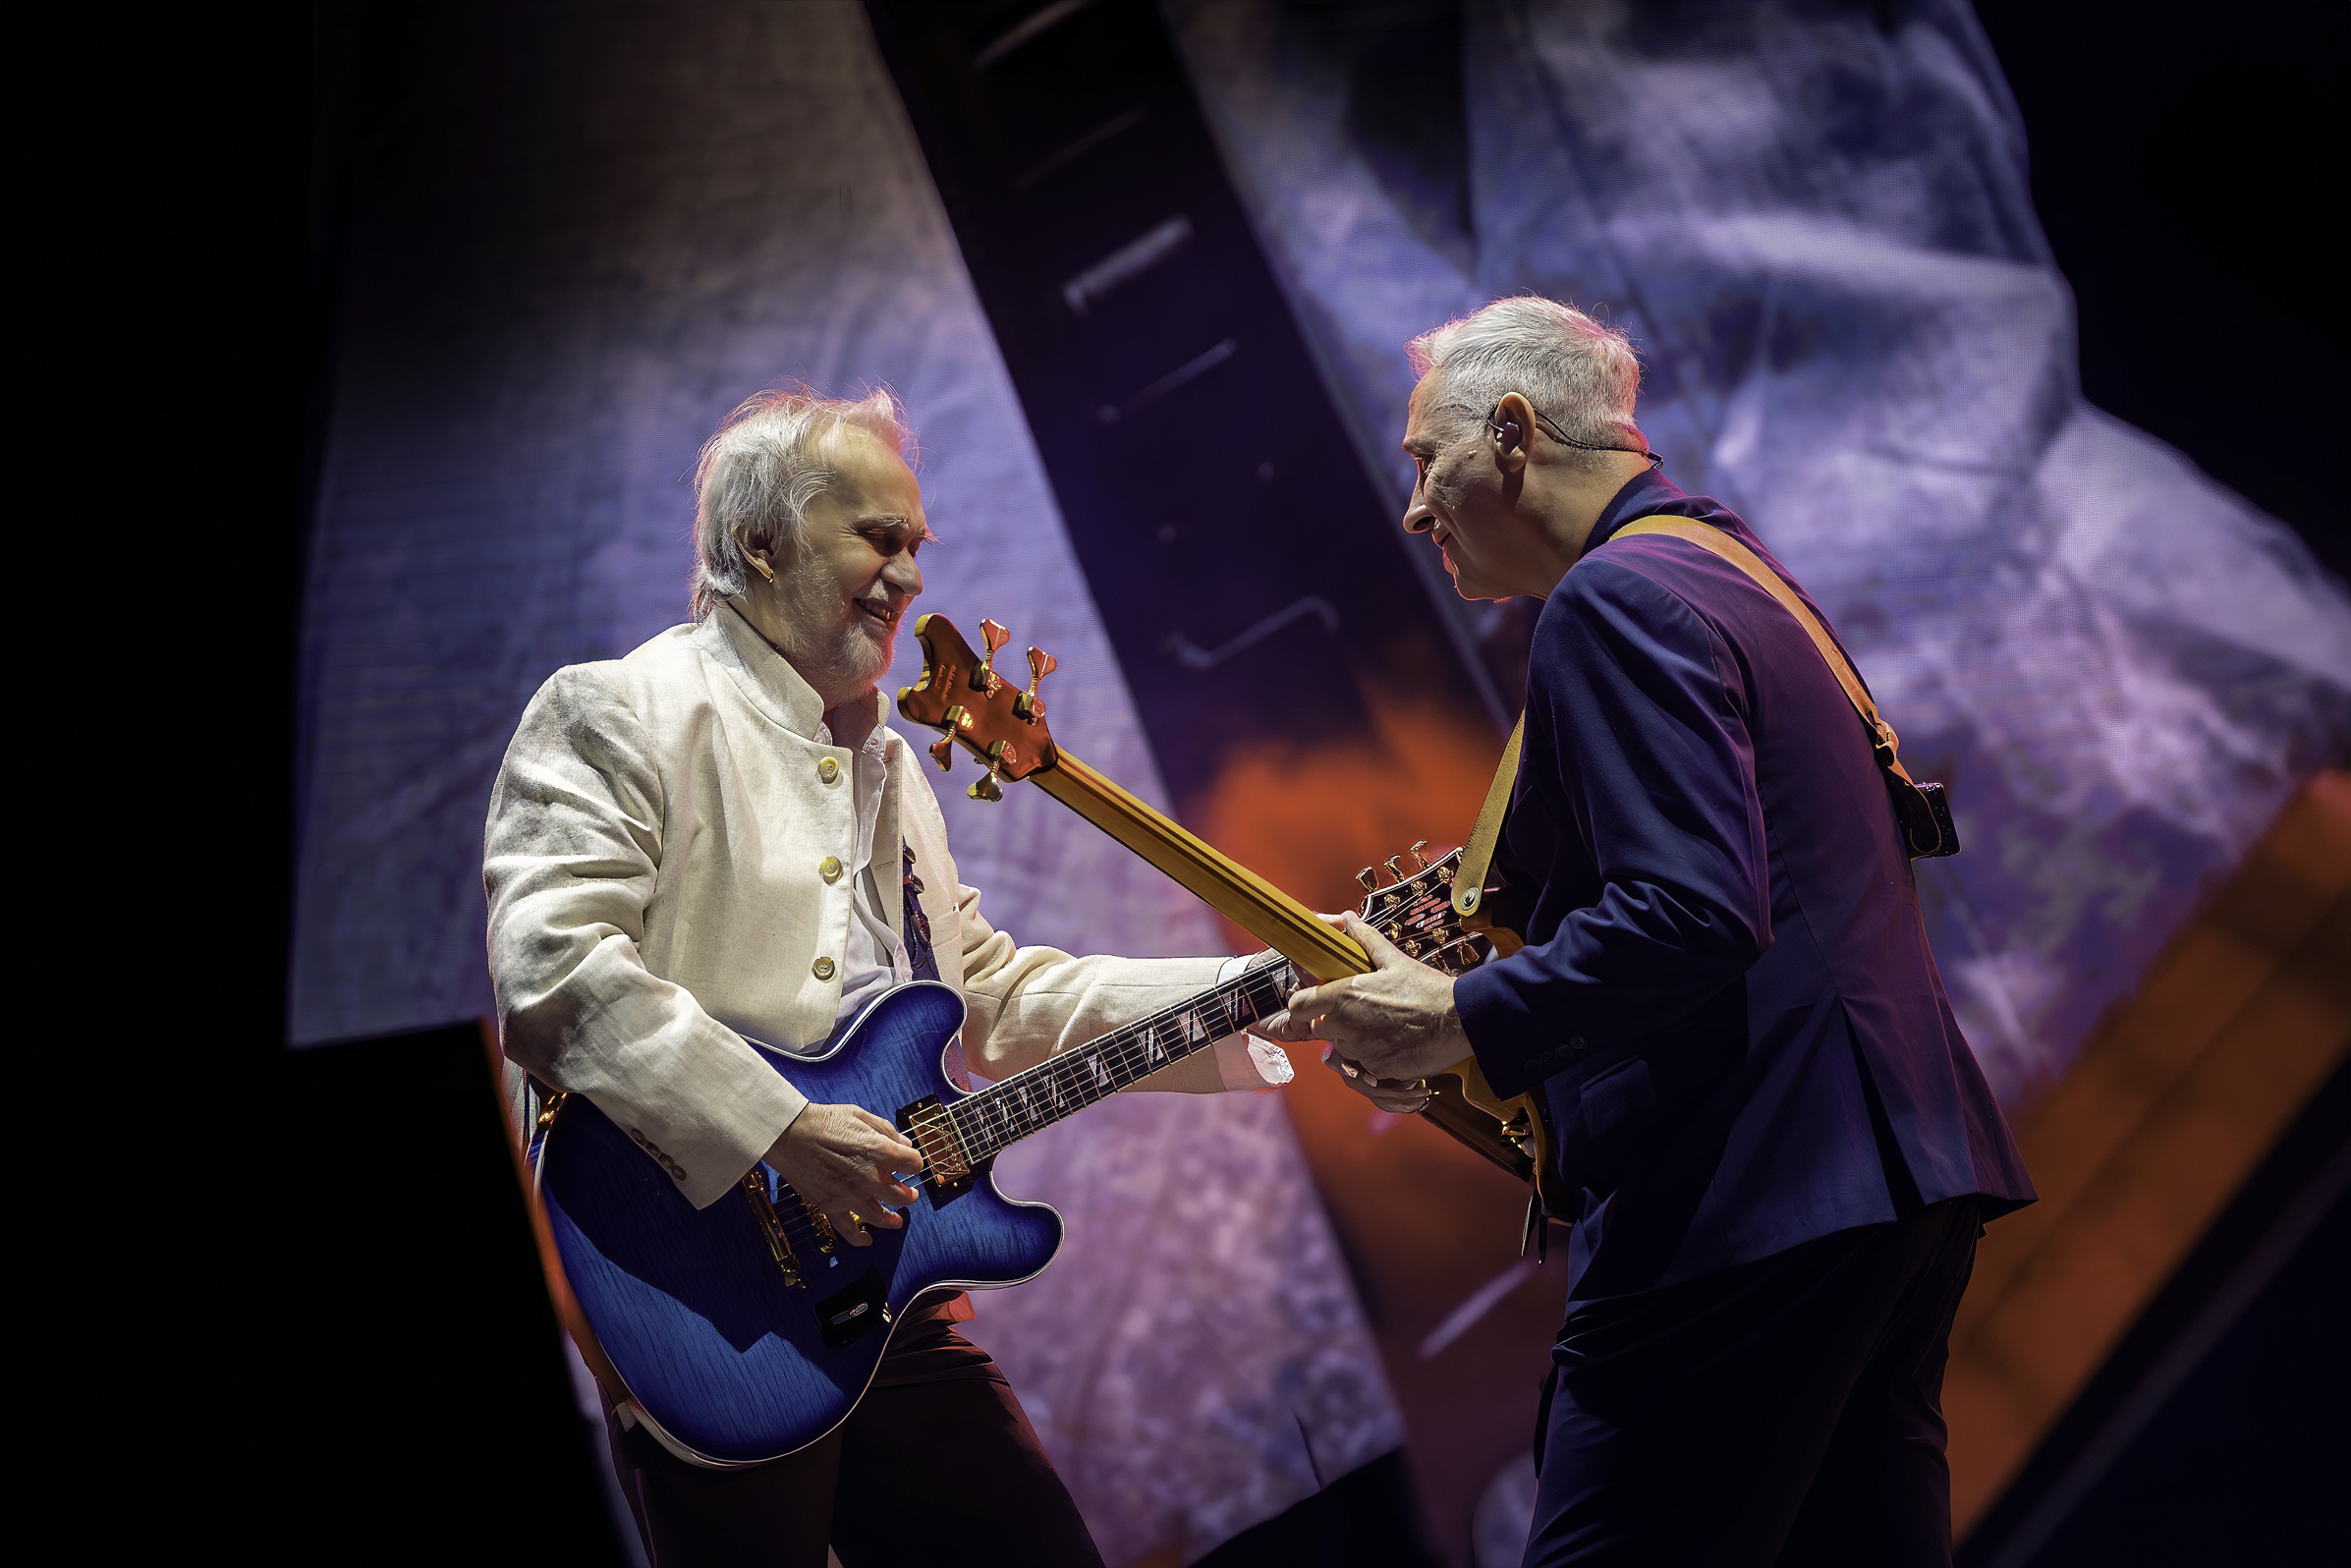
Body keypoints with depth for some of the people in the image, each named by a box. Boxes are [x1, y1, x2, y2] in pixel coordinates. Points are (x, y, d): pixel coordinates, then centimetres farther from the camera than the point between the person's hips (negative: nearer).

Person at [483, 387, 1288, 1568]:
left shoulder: (885, 762, 23)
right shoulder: (620, 713, -6)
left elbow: (992, 995, 24)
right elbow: (549, 968, -20)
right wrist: (781, 1130, -24)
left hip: (890, 1290, 8)